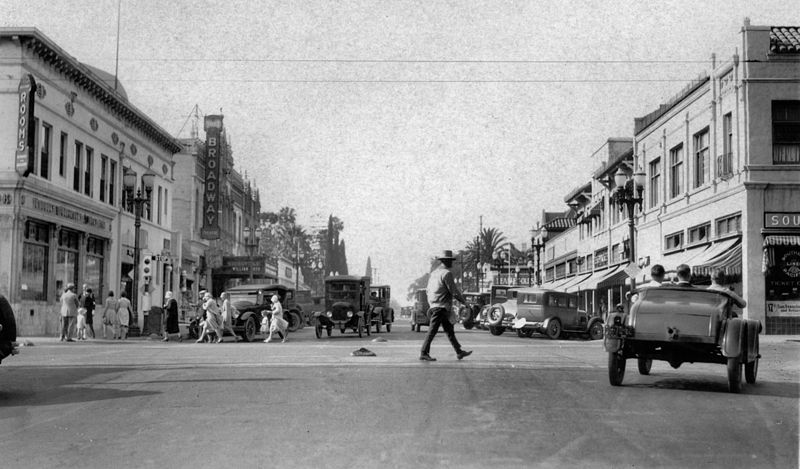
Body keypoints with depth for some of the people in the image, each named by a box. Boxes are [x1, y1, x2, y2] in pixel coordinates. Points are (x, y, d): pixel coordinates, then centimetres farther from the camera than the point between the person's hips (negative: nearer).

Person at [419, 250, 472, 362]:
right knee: (433, 330, -7)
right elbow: (454, 290, -13)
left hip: (434, 305, 10)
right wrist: (463, 300, 0)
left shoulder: (434, 273, 14)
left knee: (449, 330, 12)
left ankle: (459, 352, 17)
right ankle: (424, 353, -6)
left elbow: (429, 290, 18)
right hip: (441, 306, -10)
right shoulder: (446, 273, -13)